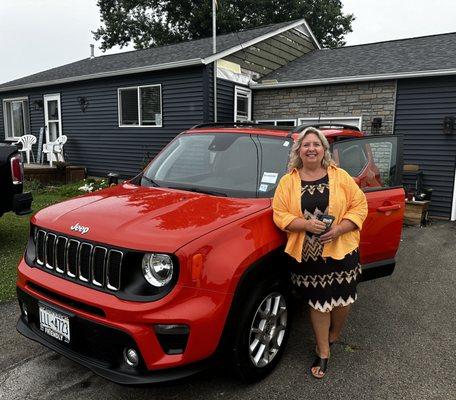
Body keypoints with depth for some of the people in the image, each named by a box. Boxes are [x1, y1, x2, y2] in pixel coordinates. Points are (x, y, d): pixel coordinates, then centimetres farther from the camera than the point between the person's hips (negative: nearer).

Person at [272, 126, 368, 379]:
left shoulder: (340, 177, 1)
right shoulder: (288, 181, 1)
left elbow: (360, 206, 0)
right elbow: (279, 214, -3)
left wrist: (338, 229, -15)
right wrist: (305, 224, -20)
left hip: (341, 251, 1)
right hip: (307, 254, 0)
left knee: (342, 298, 9)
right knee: (318, 302, 9)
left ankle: (334, 335, 41)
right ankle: (323, 352, 27)